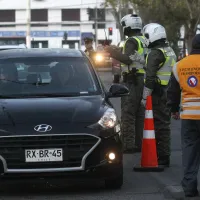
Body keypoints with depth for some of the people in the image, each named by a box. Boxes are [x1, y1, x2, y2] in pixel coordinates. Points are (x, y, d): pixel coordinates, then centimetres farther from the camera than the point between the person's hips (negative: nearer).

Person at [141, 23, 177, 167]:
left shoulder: (156, 53, -15)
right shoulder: (170, 51, 16)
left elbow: (150, 78, -20)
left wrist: (145, 97, -17)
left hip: (157, 94, -9)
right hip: (169, 94, 9)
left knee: (159, 125, -6)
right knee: (164, 124, 14)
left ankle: (162, 157, -5)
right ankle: (165, 155, 21)